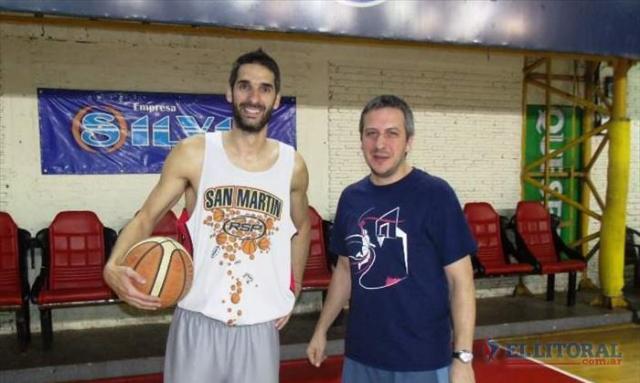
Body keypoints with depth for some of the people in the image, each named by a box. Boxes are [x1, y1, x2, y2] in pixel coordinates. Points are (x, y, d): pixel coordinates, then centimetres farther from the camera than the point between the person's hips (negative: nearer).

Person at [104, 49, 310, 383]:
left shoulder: (293, 166, 1)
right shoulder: (193, 153, -7)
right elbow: (146, 217, -2)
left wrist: (293, 289, 11)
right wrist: (113, 267, -20)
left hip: (259, 328, 2)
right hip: (197, 322, -2)